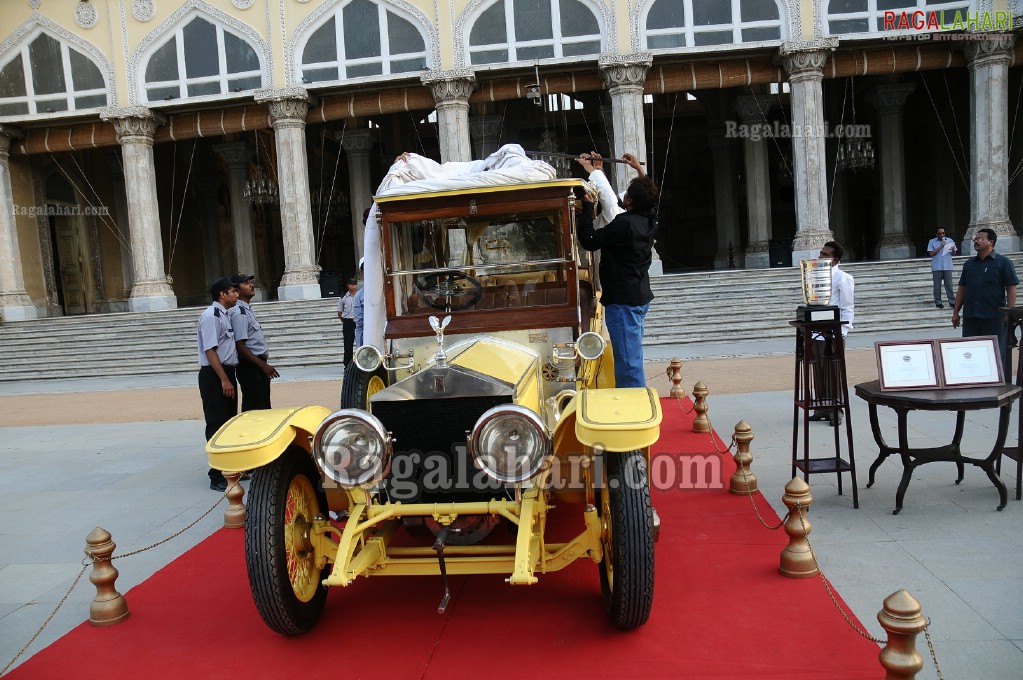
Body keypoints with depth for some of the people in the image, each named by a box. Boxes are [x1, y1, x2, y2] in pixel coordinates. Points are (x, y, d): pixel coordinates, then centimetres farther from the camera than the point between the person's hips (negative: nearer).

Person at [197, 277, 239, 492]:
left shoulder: (225, 315, 15)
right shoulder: (211, 316, -14)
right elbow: (210, 350, -20)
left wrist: (229, 378, 15)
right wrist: (224, 380, -22)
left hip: (227, 374, 10)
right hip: (214, 376, -10)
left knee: (229, 423, 16)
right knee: (217, 425, -6)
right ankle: (217, 477, -2)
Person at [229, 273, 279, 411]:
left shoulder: (247, 309, 14)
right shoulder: (239, 313, -15)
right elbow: (241, 346, -20)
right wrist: (264, 366, -20)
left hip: (258, 366, 10)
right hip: (250, 367, -10)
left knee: (262, 407, 14)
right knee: (256, 409, -6)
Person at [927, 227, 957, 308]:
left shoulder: (950, 240, 11)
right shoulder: (932, 242, 4)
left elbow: (953, 253, 11)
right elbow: (931, 253, -6)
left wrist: (953, 250, -13)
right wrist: (941, 247, -13)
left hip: (947, 267, 2)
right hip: (937, 267, -2)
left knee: (949, 285, 1)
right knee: (937, 285, 1)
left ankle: (951, 301, 3)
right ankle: (938, 302, 6)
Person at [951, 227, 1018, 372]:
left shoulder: (1003, 262, 0)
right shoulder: (969, 264, 13)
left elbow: (1011, 289, -4)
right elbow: (962, 289, 16)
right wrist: (956, 312, 10)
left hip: (994, 317, -4)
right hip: (970, 316, 5)